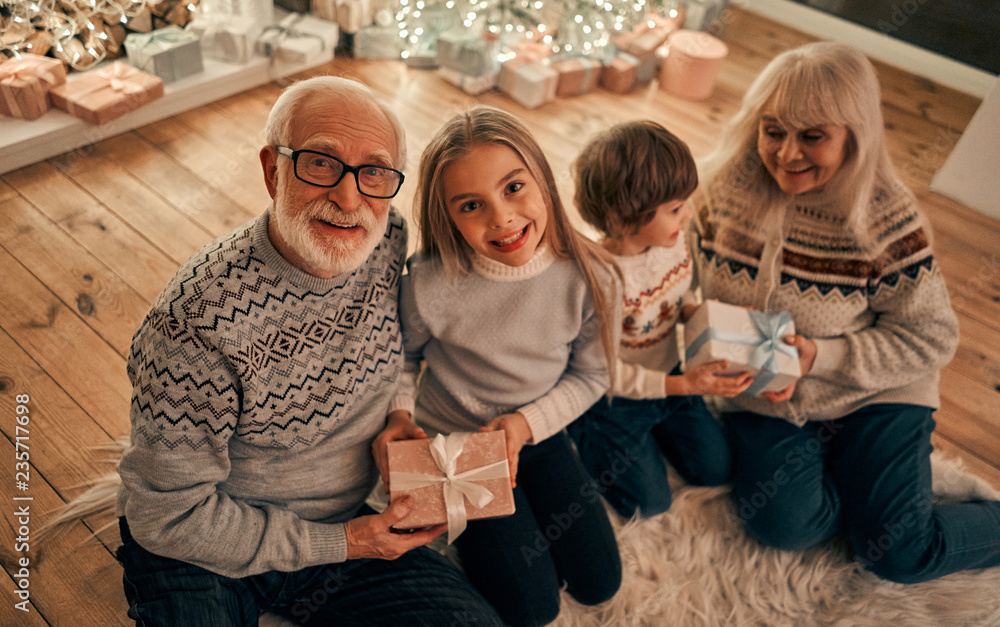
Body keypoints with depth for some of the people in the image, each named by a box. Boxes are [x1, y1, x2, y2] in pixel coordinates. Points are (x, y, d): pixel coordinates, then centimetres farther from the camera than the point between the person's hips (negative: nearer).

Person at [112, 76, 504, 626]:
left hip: (342, 523, 5)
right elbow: (168, 515, -20)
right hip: (196, 548, -4)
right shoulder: (199, 318, -29)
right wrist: (337, 545, -17)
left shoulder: (390, 241, -12)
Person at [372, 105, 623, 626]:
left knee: (598, 584, 11)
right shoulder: (430, 285, -28)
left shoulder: (588, 275, -21)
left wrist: (527, 422, -18)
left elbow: (590, 374, -6)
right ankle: (472, 531, 23)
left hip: (538, 433, 3)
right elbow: (402, 355, -5)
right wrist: (399, 416, -21)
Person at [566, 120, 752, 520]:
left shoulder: (673, 241, -14)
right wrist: (683, 385, -28)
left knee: (716, 469, 13)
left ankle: (655, 426, 31)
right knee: (648, 503, 6)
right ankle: (583, 436, 22)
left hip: (669, 374, 7)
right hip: (614, 398, -6)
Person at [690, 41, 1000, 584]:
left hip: (873, 396, -2)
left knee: (899, 553, -6)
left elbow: (930, 336, -10)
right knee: (783, 524, -17)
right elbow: (692, 287, 3)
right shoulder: (725, 190, -9)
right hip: (765, 397, 3)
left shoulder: (886, 218, -17)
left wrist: (820, 356, -22)